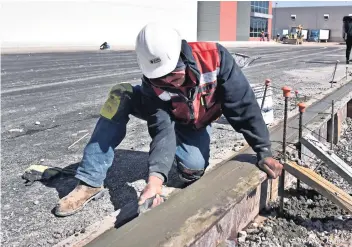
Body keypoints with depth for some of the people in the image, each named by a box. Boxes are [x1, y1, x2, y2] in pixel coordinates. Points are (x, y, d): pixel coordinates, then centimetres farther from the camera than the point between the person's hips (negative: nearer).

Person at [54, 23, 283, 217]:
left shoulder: (215, 57, -35)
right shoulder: (152, 84, -32)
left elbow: (243, 104, -31)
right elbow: (162, 130, -38)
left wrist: (264, 152, -30)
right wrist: (156, 177, -53)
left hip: (197, 125, 0)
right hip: (167, 116, 0)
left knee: (194, 168, -28)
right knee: (120, 96, -27)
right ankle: (91, 181, -23)